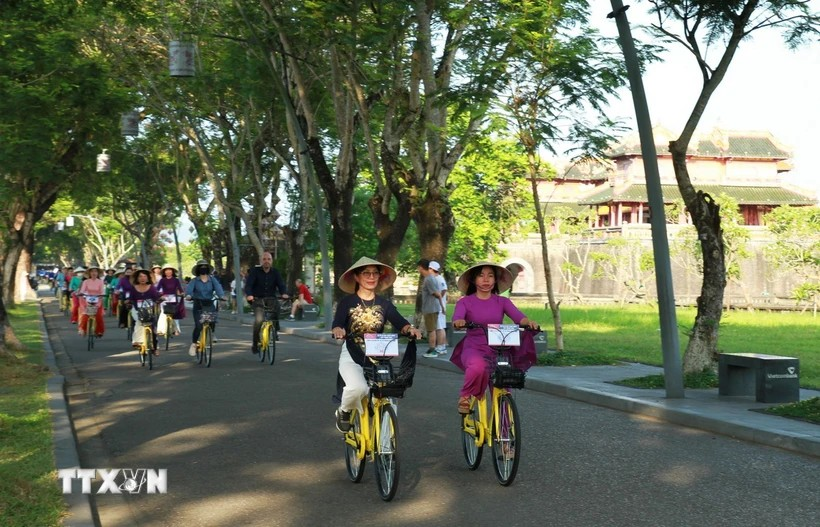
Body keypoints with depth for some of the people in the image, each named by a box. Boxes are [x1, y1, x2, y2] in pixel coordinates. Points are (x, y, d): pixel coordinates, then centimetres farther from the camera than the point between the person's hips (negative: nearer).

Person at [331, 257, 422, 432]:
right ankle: (344, 411, 2)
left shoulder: (384, 304, 6)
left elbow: (400, 323, -7)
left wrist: (410, 328, -30)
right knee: (358, 388, -31)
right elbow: (337, 324, -14)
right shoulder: (347, 302, -1)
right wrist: (338, 330, -38)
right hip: (351, 357, -3)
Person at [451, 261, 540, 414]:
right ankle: (465, 396, -11)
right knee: (479, 366, -37)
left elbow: (518, 316, -10)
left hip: (497, 350, 3)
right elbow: (457, 318, -16)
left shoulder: (502, 302, 8)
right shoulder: (465, 302, 4)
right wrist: (458, 322, -41)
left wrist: (529, 322, -34)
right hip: (473, 349, -3)